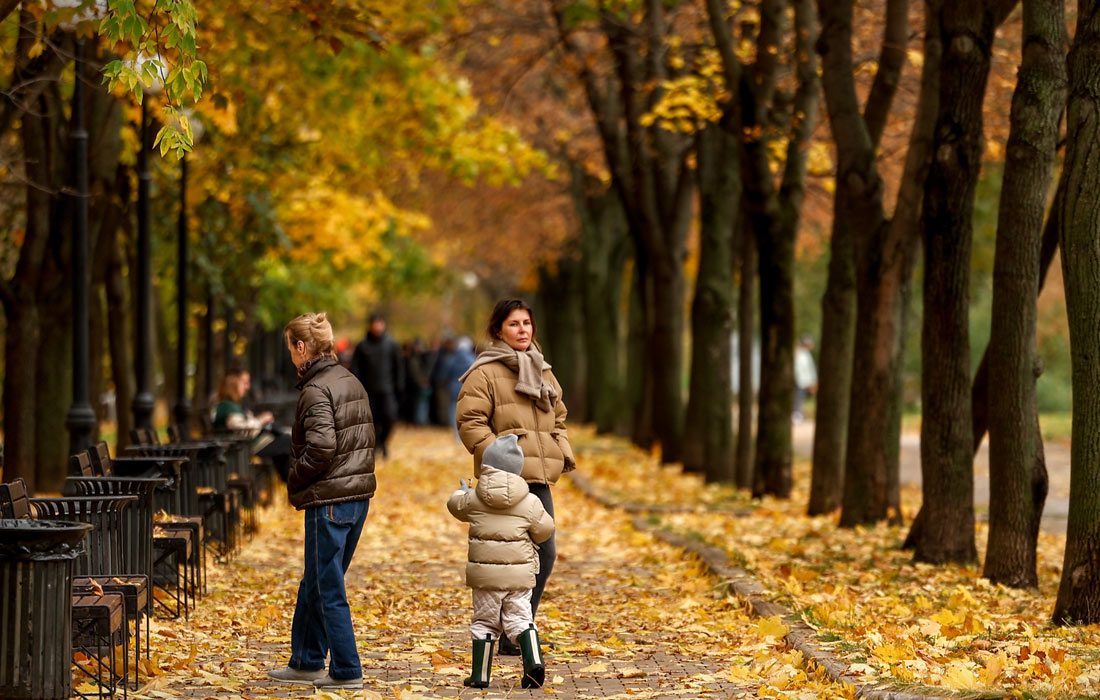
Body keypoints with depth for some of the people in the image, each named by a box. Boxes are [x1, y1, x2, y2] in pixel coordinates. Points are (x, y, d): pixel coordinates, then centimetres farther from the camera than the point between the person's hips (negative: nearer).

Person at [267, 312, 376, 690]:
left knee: (328, 589, 0)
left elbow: (321, 447, -23)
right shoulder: (351, 382, 13)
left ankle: (347, 671, 3)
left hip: (328, 501, -9)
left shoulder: (316, 390, -15)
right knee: (314, 584, 18)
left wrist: (294, 481, -9)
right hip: (359, 494, 9)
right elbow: (367, 439, 16)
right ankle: (306, 662, 26)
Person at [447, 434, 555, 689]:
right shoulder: (530, 503, -4)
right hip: (519, 574, 0)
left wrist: (461, 492, 42)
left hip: (484, 572, 0)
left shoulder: (474, 499, -2)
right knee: (520, 619, 8)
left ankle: (480, 674, 12)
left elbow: (455, 505, 19)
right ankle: (534, 662, -11)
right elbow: (544, 530, 5)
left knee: (484, 622, 10)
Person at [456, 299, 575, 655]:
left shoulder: (542, 371, 19)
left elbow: (557, 418, 27)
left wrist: (564, 452, 11)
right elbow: (470, 422, -10)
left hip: (539, 479, 7)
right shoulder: (484, 372, -4)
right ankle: (506, 637, 1)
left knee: (544, 555, 7)